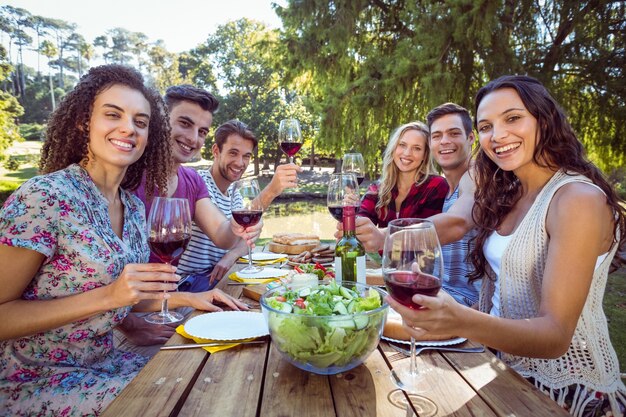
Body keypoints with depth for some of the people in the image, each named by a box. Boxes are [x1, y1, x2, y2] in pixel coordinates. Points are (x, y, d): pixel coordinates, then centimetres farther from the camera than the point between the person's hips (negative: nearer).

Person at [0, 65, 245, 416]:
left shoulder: (134, 206, 2)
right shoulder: (44, 196, -20)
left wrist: (187, 299, -3)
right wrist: (107, 296, -27)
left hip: (104, 362, 7)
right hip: (31, 383, -6)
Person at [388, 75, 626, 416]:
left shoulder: (579, 199, -21)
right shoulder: (508, 194, 2)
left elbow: (556, 336, -28)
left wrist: (463, 323, -44)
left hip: (569, 389, -6)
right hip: (511, 370, 6)